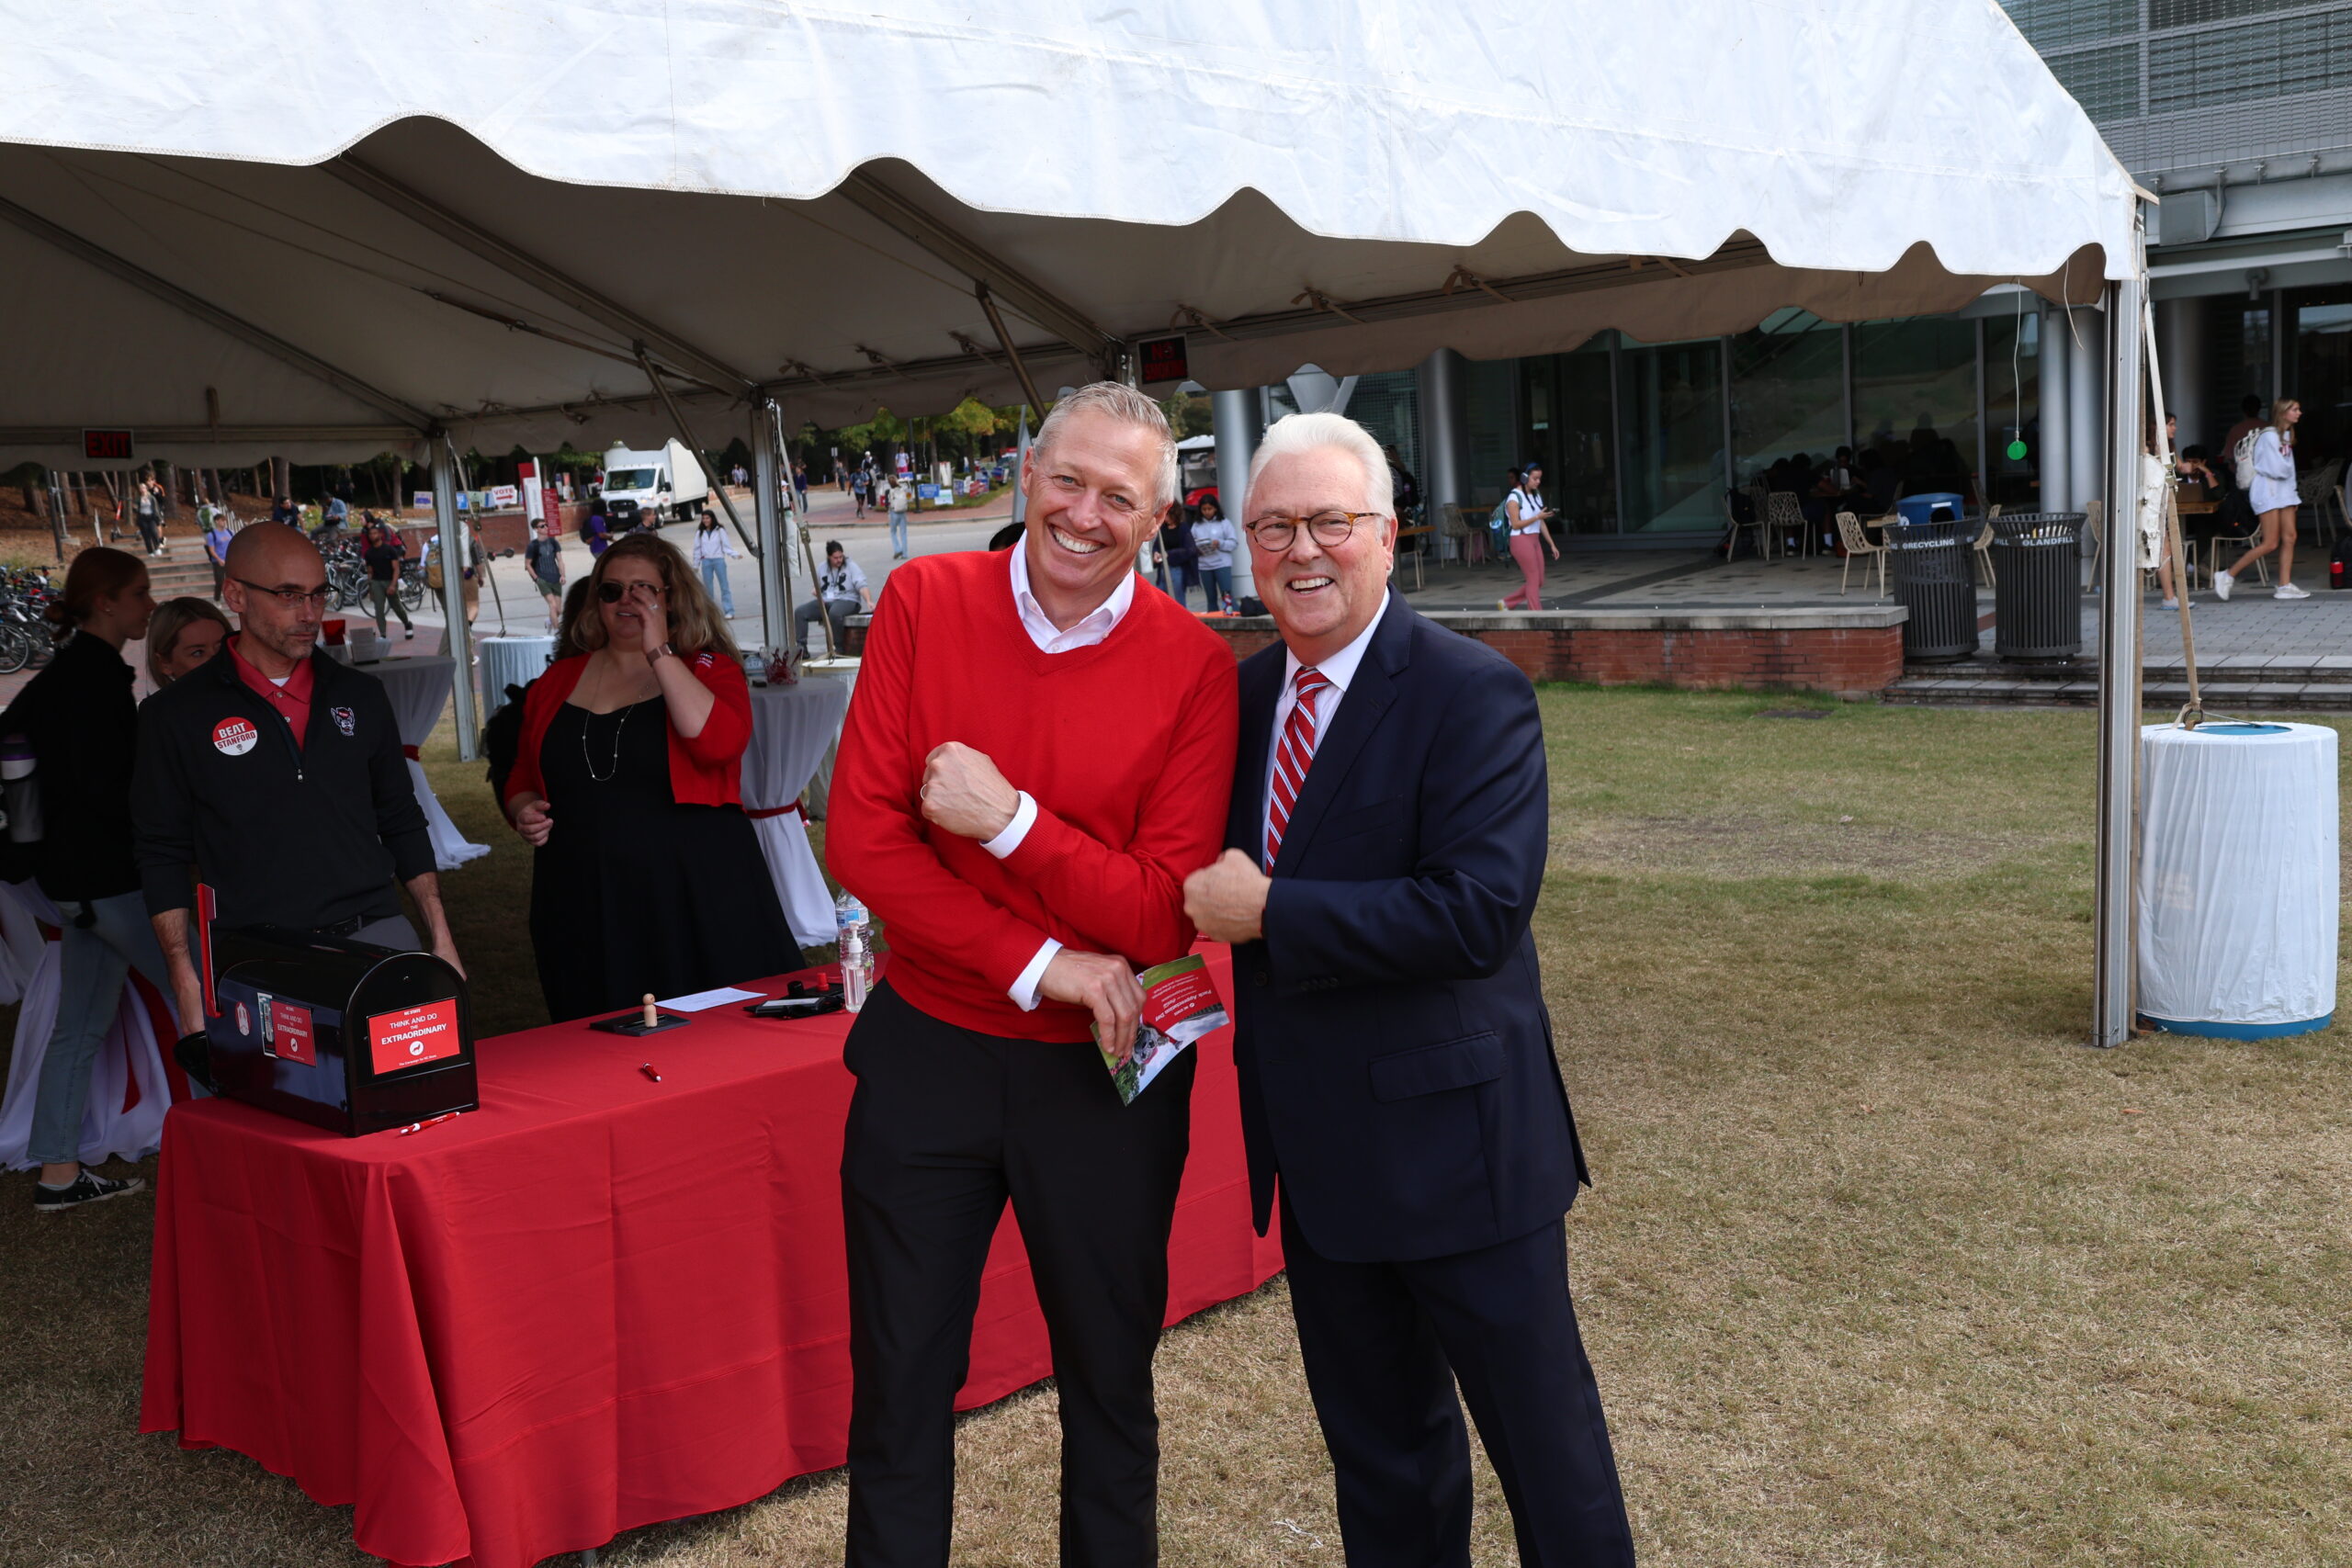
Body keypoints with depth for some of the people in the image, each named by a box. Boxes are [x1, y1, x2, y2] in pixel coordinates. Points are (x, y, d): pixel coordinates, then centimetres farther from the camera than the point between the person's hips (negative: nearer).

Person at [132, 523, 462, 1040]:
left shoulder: (360, 696, 12)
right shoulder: (177, 715, 3)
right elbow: (163, 856, 4)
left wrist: (441, 941, 9)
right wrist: (187, 984, -5)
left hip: (377, 937, 3)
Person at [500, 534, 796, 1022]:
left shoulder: (709, 669, 4)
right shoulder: (557, 683, 14)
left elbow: (719, 742, -18)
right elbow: (523, 778, 24)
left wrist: (659, 652, -13)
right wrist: (524, 811, 1)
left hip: (695, 902, -3)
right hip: (586, 905, 3)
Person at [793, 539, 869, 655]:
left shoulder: (851, 566, -2)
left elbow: (861, 586, -13)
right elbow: (817, 586, 27)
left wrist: (869, 601, -30)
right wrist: (816, 591, 2)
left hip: (847, 601, -6)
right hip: (825, 601, 6)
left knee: (835, 613, -40)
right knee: (800, 612, -15)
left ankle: (837, 649, -24)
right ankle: (800, 647, -15)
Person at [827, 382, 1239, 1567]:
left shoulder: (1194, 667, -10)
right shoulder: (925, 601, -5)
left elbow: (1164, 915, -13)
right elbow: (860, 834, -10)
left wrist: (1010, 819, -23)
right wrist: (1036, 966, -16)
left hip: (1103, 1071, -1)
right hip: (927, 1053, 1)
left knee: (1110, 1381, 16)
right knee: (899, 1385, 13)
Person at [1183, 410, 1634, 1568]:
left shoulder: (1472, 694, -15)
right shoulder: (1248, 692, 7)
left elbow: (1481, 910, -26)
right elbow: (1225, 871, 20)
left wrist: (1269, 912, -21)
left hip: (1453, 1144, -7)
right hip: (1316, 1153, 7)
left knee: (1544, 1445, 7)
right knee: (1376, 1446, 21)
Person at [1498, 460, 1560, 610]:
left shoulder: (1536, 495, 13)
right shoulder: (1515, 497, -10)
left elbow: (1541, 523, 15)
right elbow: (1516, 524, -15)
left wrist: (1552, 545, 12)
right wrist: (1537, 517, -23)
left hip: (1535, 540, 8)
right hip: (1521, 540, -8)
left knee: (1538, 582, 7)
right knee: (1533, 580, -6)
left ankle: (1506, 603, 20)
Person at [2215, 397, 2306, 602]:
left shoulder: (2286, 436, 16)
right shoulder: (2269, 436, -14)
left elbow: (2288, 467, 17)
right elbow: (2276, 469, -19)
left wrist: (2293, 491, 8)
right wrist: (2287, 470, 2)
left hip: (2284, 491, 9)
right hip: (2268, 491, -9)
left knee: (2289, 537, 2)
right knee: (2270, 544, -10)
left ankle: (2285, 586, 4)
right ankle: (2227, 577, -4)